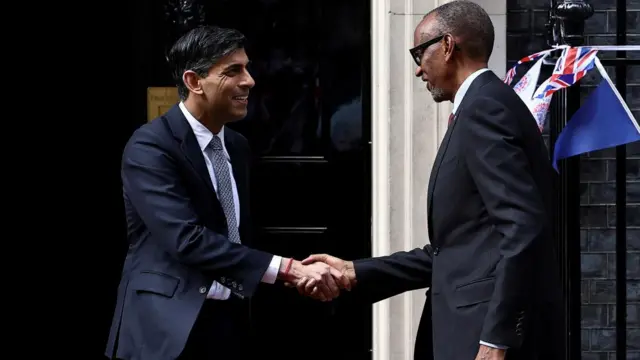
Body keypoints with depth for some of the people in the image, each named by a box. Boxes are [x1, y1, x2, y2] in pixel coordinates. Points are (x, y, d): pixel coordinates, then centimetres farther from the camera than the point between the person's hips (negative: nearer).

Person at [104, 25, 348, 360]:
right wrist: (289, 269, -27)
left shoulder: (237, 146, 10)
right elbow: (187, 239, -23)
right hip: (170, 328, -7)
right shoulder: (150, 147, -14)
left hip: (229, 323, 7)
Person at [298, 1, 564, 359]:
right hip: (482, 329, 10)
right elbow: (457, 251, 20)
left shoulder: (482, 108, -11)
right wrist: (356, 273, 18)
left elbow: (523, 229, -21)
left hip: (497, 331, -10)